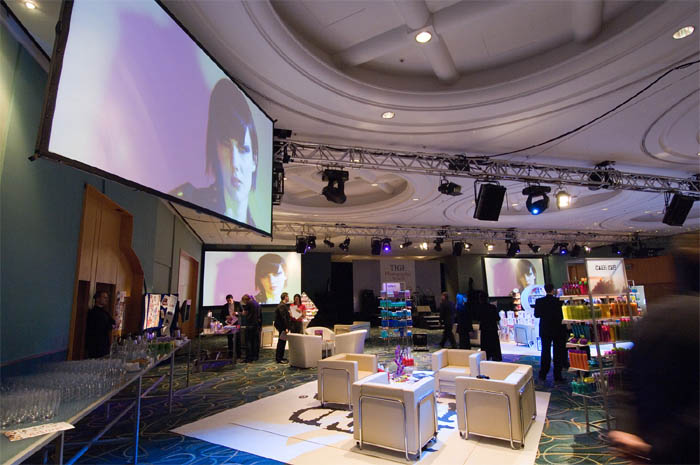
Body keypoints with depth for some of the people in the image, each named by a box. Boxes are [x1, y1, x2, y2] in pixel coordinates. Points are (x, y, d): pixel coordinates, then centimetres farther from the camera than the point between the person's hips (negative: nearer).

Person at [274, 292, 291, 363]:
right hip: (282, 327, -10)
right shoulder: (282, 306, -18)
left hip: (282, 327, 10)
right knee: (281, 342, -4)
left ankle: (280, 357, 23)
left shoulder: (283, 305, 14)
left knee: (282, 342, 15)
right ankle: (279, 358, 1)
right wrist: (286, 328, -24)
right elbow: (283, 318, -23)